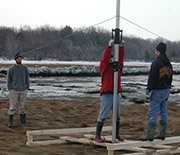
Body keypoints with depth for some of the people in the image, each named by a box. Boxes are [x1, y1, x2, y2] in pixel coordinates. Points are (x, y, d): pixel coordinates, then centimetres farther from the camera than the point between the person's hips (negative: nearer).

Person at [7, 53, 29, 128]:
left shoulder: (25, 68, 0)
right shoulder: (11, 69, -6)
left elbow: (27, 78, 6)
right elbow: (9, 80, 0)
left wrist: (27, 88, 2)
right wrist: (10, 90, -3)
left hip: (23, 90, 2)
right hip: (14, 90, -2)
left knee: (22, 105, 10)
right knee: (12, 106, -1)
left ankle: (22, 119, 23)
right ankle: (10, 122, 5)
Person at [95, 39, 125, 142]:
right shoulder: (104, 67, 1)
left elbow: (121, 58, 7)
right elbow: (105, 58, -12)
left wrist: (121, 47, -4)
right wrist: (109, 46, -19)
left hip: (116, 94, 6)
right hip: (106, 94, -6)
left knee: (117, 116, 11)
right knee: (103, 115, -5)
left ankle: (117, 134, 22)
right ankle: (97, 136, 1)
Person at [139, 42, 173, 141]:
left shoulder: (156, 63, -15)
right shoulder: (168, 63, 11)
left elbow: (152, 77, -17)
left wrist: (148, 89, -10)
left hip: (157, 91, -8)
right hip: (166, 90, 8)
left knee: (153, 112, -6)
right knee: (163, 111, 12)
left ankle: (150, 135, -8)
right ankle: (162, 134, 15)